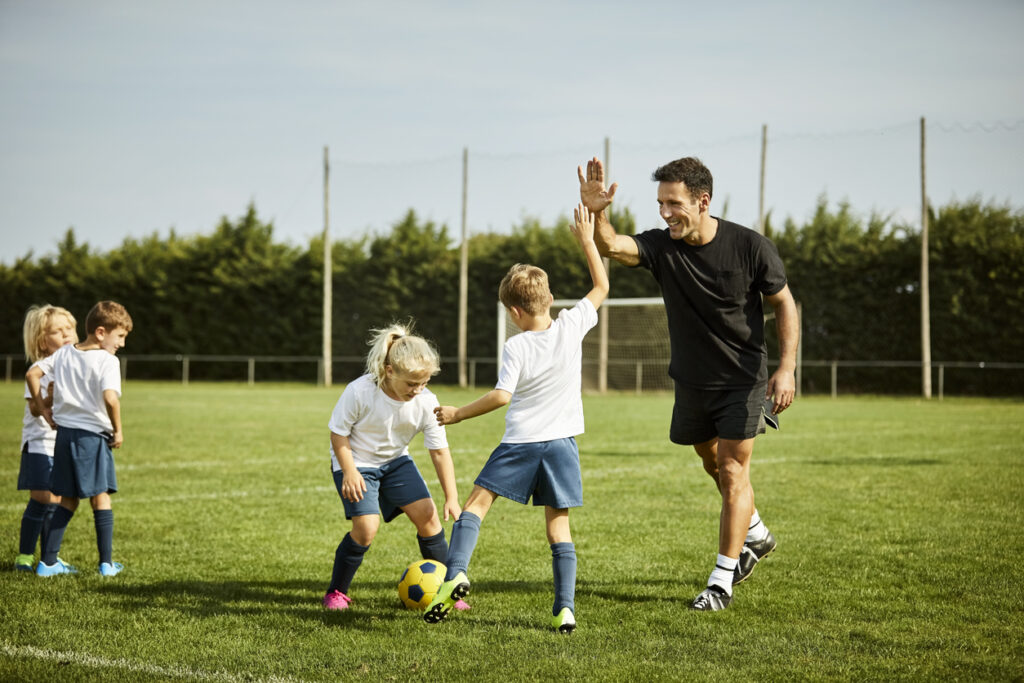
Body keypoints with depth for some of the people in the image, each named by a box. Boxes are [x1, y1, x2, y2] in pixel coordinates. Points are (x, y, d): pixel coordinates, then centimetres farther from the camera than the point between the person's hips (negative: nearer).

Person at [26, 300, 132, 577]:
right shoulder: (108, 360, -13)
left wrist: (44, 409, 12)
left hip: (64, 432, 6)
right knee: (100, 497, 8)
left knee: (68, 500, 15)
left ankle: (48, 561, 12)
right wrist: (118, 430, -13)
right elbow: (110, 397, -26)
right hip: (93, 435, -6)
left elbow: (32, 373, 6)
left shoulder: (64, 353, 8)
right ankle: (107, 563, 10)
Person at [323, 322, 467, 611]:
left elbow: (439, 451, -10)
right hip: (357, 462, -4)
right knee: (366, 527, -19)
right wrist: (349, 472, -22)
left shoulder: (426, 402, -18)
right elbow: (338, 433, -15)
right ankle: (336, 592, 2)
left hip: (396, 461, 4)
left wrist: (451, 498, -11)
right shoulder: (360, 392, -29)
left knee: (427, 515, -7)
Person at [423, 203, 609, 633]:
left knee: (477, 500, 6)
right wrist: (587, 241, 16)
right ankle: (565, 607, -2)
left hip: (521, 442, -3)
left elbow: (501, 395, -18)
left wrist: (459, 414, -7)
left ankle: (456, 572, -13)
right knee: (558, 524, 7)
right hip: (562, 441, 3)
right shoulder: (572, 327, -1)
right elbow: (602, 288, 12)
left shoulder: (516, 348, -10)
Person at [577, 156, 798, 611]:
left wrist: (786, 368, -15)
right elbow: (611, 246, -28)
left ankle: (721, 581, 0)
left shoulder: (751, 247, -17)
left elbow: (784, 304, -7)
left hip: (743, 379, -4)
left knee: (733, 473, -7)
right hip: (691, 382, 4)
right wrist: (596, 214, -49)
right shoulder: (662, 246, -12)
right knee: (712, 462, 20)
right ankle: (755, 534, 46)